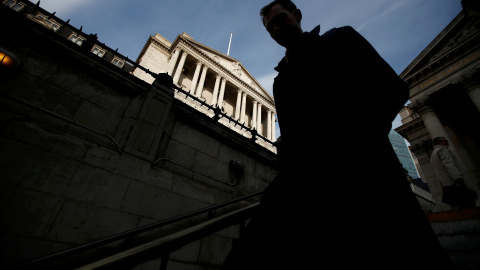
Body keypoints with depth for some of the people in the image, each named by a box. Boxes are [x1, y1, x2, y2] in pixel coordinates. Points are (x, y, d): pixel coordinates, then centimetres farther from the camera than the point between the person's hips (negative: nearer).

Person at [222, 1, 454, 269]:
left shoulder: (341, 38, 18)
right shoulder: (282, 80, 27)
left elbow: (394, 88, 5)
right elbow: (290, 138, 17)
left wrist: (350, 140, -10)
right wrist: (286, 181, -1)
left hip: (362, 170, -2)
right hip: (305, 182, 3)